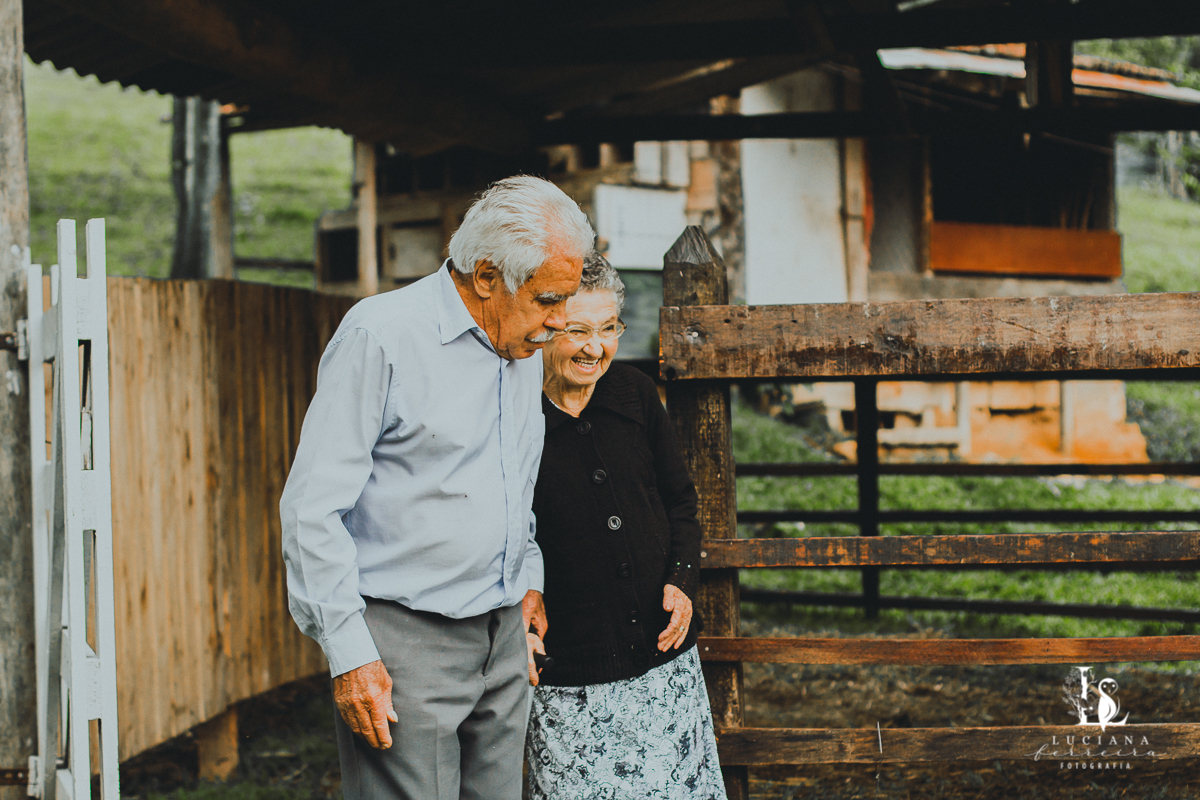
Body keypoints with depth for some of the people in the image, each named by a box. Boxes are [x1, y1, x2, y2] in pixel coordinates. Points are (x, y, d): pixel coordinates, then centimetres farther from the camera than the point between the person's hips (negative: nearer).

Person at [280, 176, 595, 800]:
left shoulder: (523, 349, 12)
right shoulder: (381, 337, -13)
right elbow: (312, 507, -15)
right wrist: (349, 654, -17)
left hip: (502, 633, 7)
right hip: (403, 635, -7)